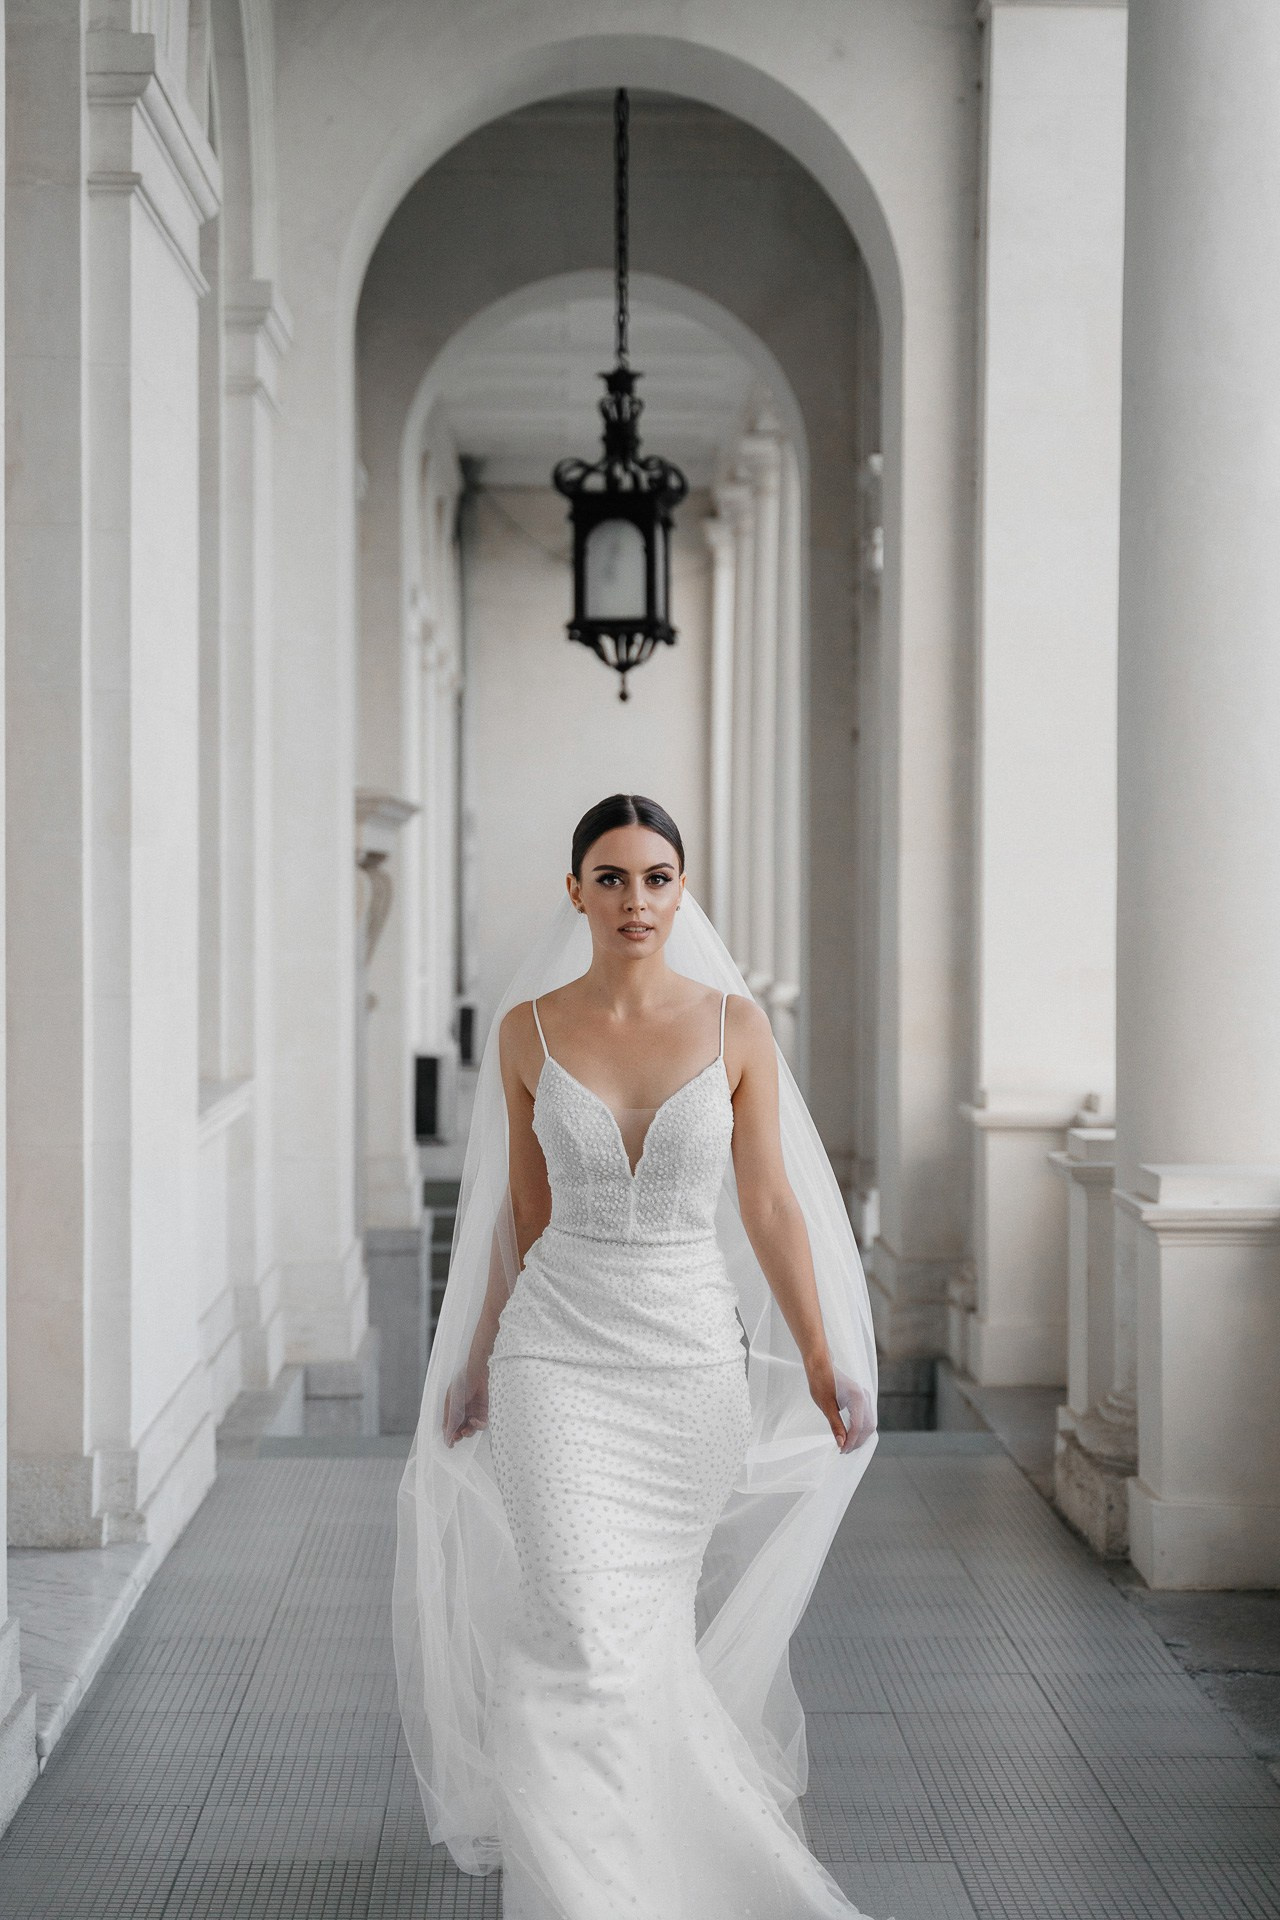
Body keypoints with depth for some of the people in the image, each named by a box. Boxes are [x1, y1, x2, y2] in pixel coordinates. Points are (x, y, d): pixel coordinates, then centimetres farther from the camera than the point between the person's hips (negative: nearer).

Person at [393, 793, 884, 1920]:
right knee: (587, 1632, -11)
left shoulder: (735, 1025, -2)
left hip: (695, 1360, 1)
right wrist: (477, 1361, 12)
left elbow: (769, 1207, 1)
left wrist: (824, 1364, 1)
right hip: (558, 1360, -1)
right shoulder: (527, 1029, -1)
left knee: (654, 1620, 15)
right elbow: (523, 1213, 8)